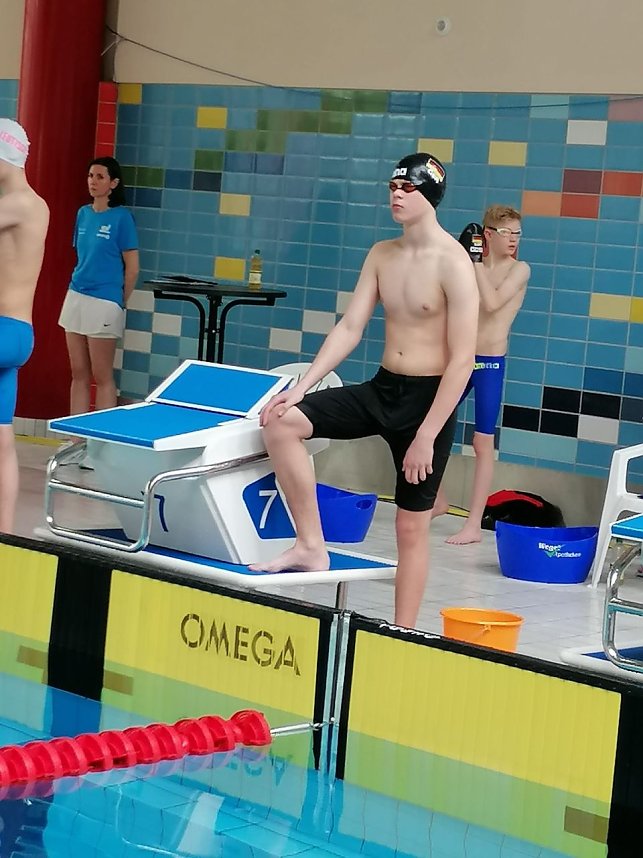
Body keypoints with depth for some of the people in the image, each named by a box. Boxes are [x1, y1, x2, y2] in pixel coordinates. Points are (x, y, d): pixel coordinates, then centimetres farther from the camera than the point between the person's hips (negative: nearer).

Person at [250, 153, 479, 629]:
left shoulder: (453, 264, -16)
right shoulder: (381, 255, 5)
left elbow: (462, 361, -18)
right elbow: (349, 329, 6)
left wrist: (426, 437, -20)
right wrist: (301, 387, -5)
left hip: (427, 397, -6)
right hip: (380, 389, 6)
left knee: (412, 527, 2)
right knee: (282, 422, -12)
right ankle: (311, 546, -4)